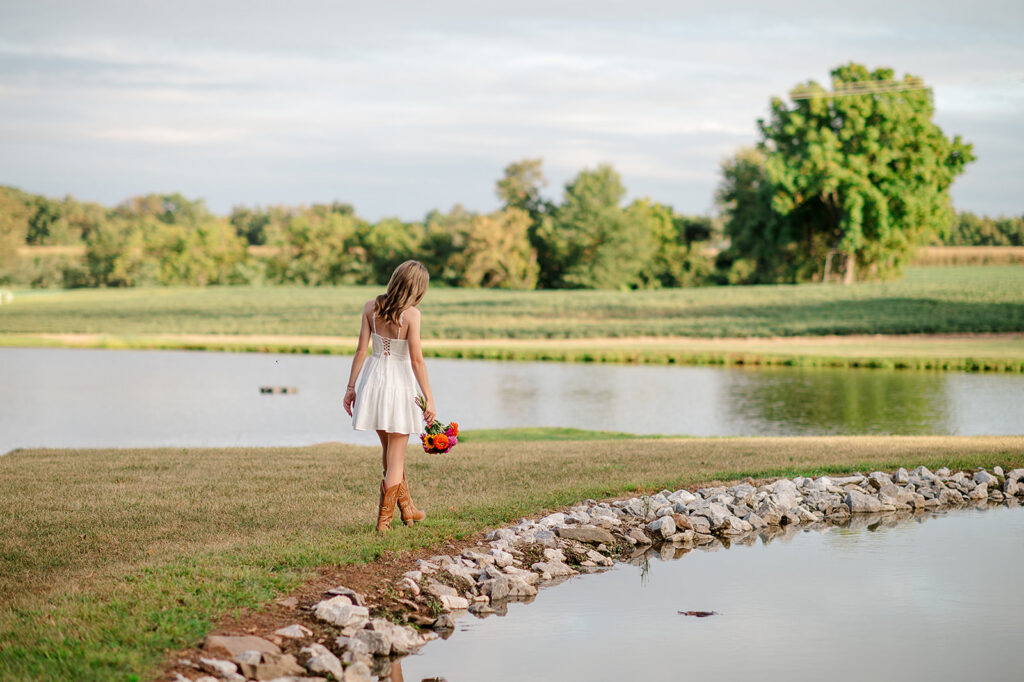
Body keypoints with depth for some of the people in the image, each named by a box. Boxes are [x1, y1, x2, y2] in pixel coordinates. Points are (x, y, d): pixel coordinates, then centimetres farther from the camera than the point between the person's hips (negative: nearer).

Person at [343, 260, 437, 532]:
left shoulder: (371, 307, -3)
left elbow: (361, 350, -2)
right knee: (395, 457, 6)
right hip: (400, 382, -5)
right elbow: (416, 359, -16)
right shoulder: (411, 314, -15)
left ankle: (407, 508, 35)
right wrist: (429, 399, -12)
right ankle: (384, 519, 7)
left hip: (373, 379, 5)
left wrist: (351, 386, 6)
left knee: (388, 447, 22)